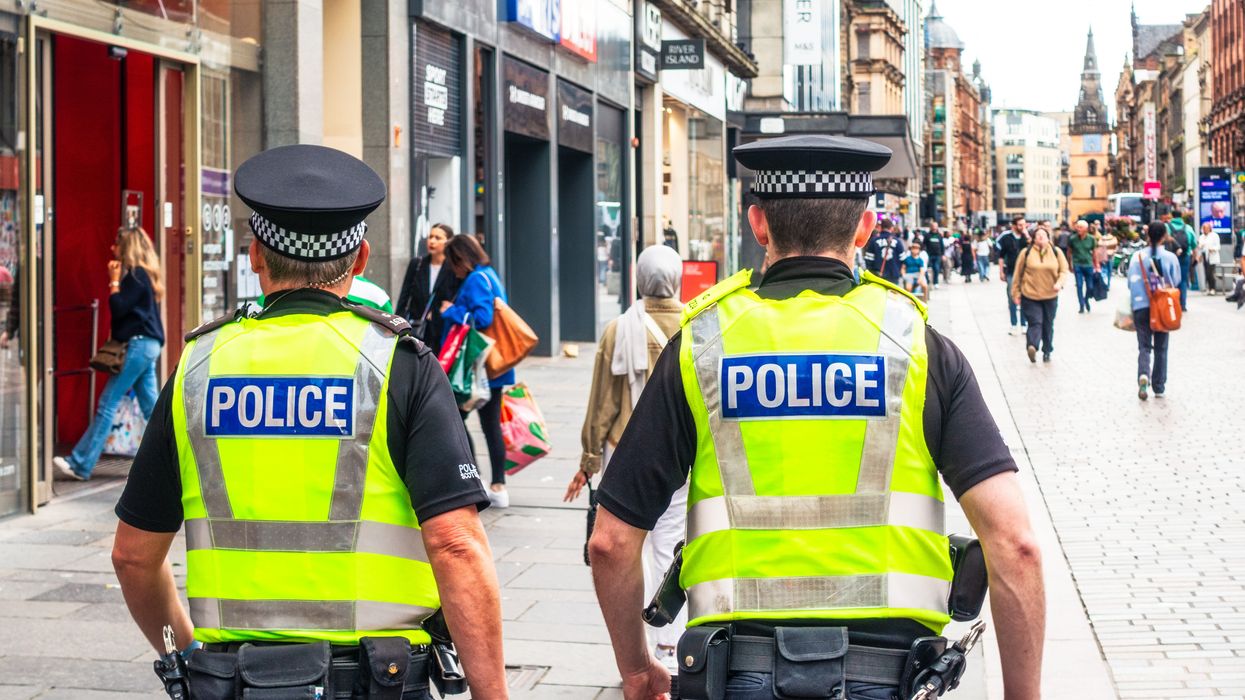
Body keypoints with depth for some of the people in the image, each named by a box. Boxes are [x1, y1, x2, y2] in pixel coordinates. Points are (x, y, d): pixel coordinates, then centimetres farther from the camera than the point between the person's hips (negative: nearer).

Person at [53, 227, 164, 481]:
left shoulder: (136, 274, -10)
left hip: (137, 344, -10)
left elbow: (118, 308, -15)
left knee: (107, 404, -8)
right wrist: (117, 281, 11)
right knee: (151, 407, 9)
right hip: (147, 345, 10)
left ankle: (80, 465, -7)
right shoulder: (144, 274, 18)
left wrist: (114, 281, -5)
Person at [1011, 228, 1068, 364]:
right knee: (1035, 322, -16)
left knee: (1048, 325, 10)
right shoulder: (1026, 253, -2)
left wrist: (1059, 282, -15)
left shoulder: (1057, 252, 3)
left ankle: (1047, 351, 19)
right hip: (1030, 295, -3)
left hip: (1050, 296, 3)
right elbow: (1018, 273, 3)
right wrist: (1016, 293, 3)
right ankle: (1032, 346, -30)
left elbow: (1064, 270, 5)